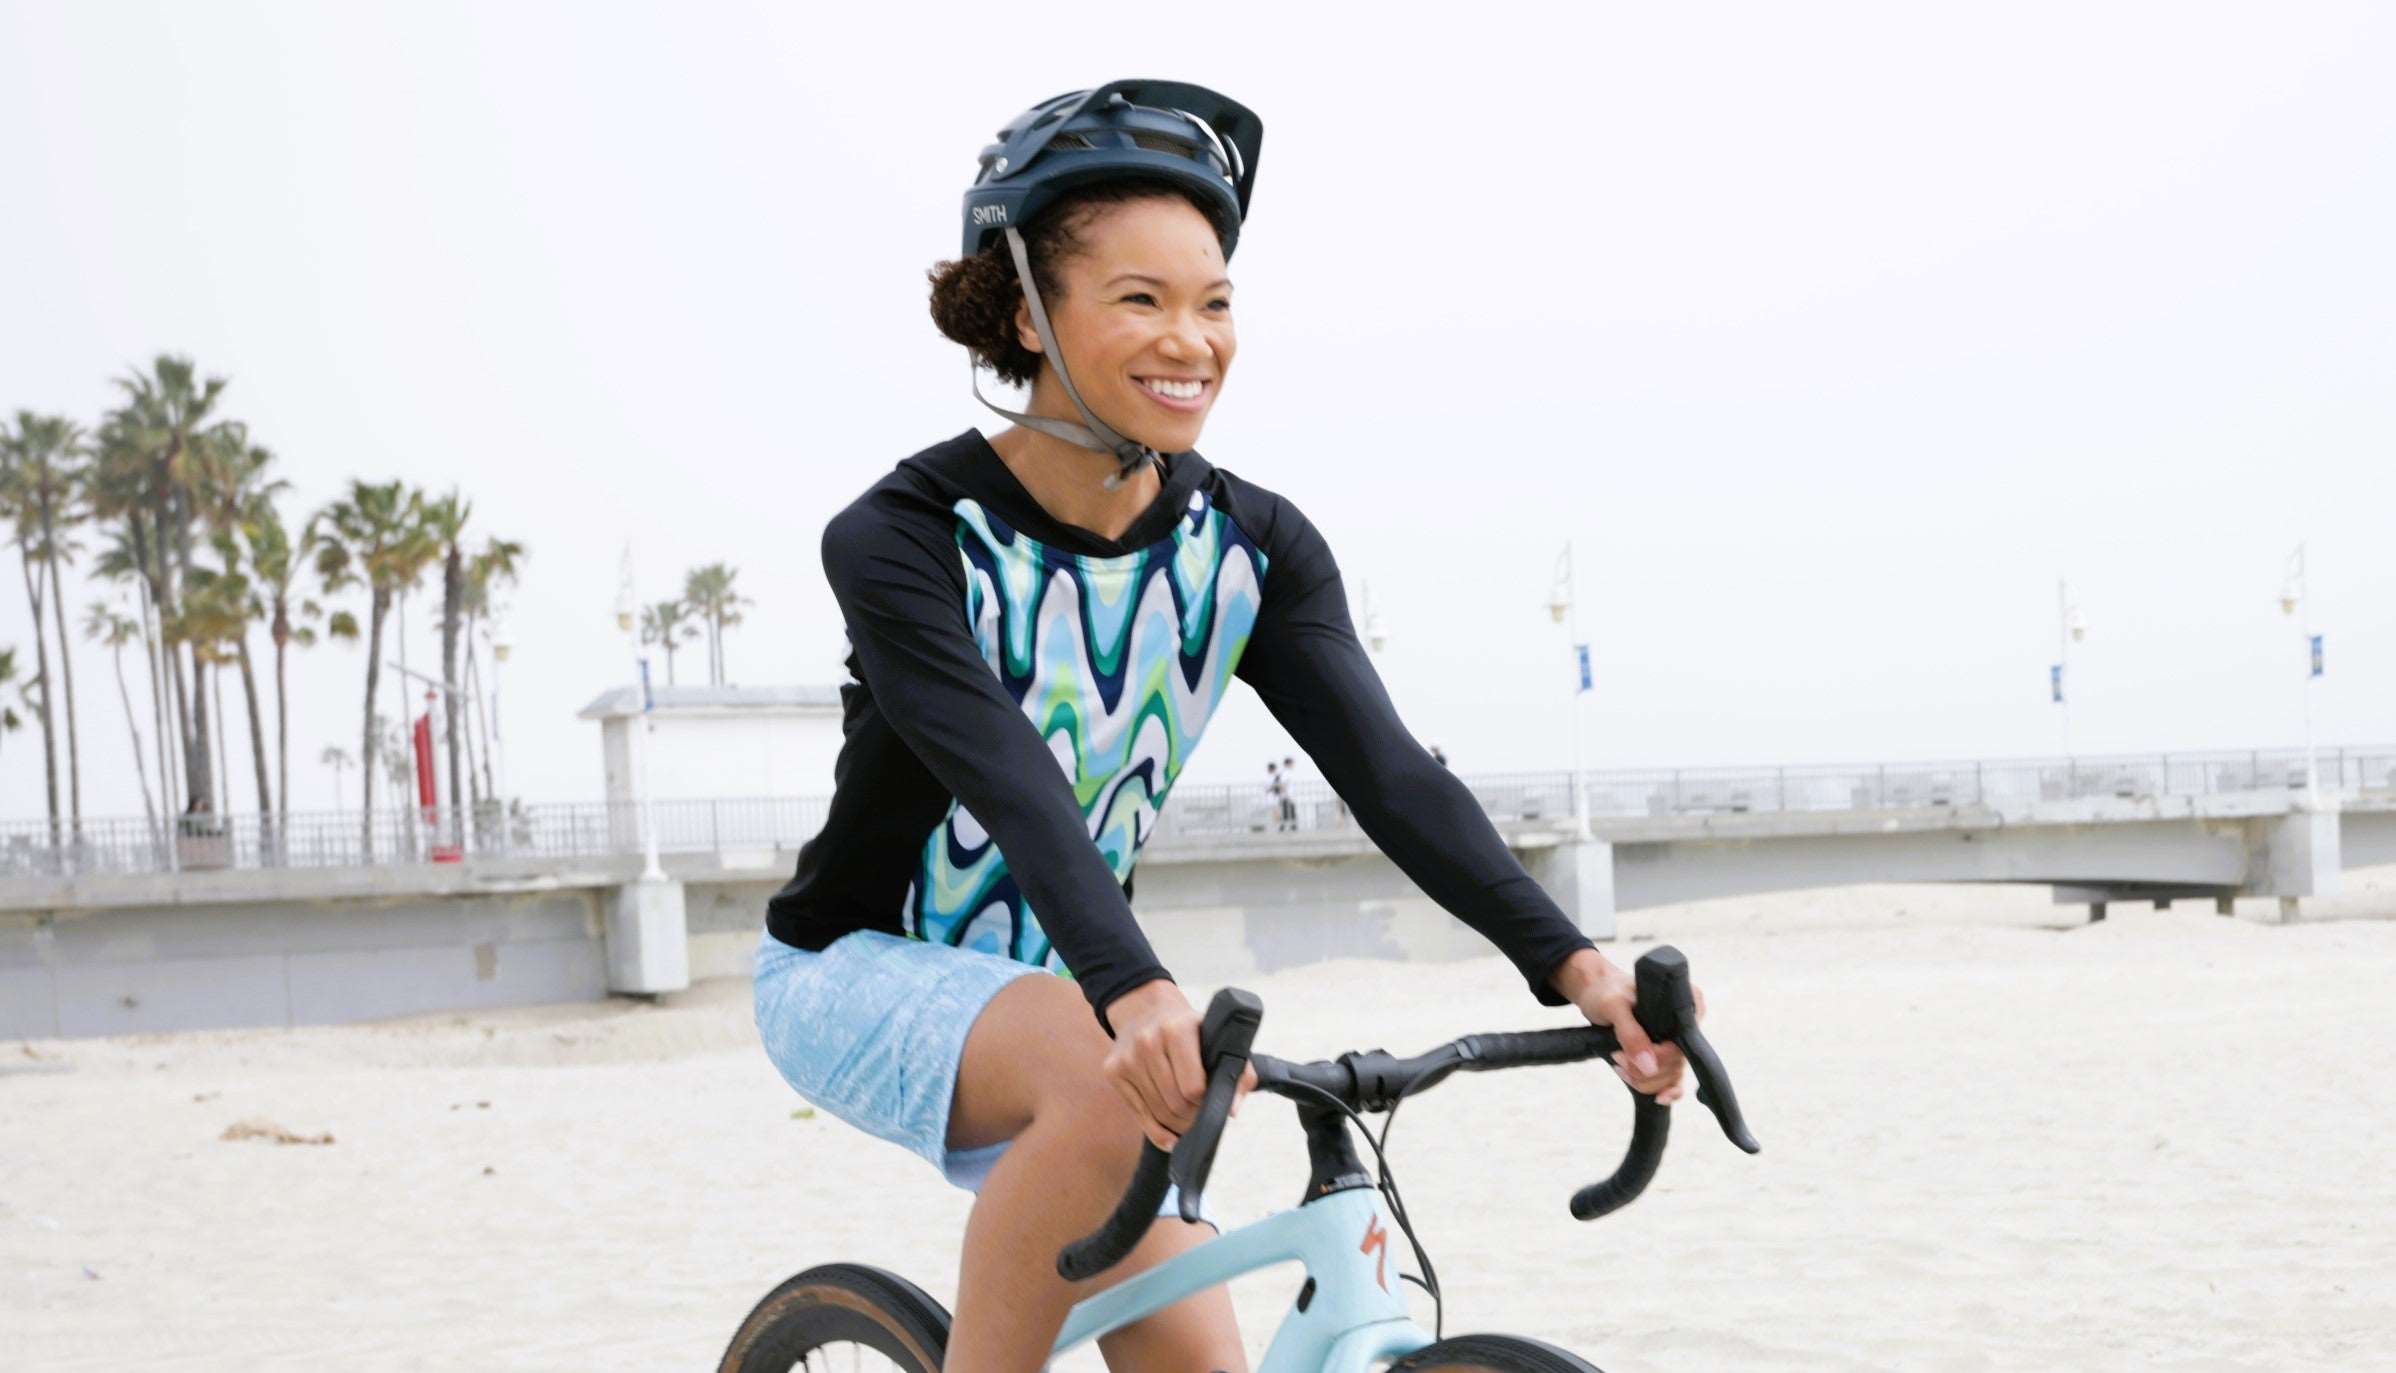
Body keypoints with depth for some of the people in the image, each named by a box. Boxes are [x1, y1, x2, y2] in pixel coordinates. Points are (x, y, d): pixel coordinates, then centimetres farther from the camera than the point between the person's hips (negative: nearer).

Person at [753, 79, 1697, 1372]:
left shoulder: (1253, 546, -8)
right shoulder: (903, 539, -22)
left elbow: (1387, 770, -19)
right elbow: (1011, 780, -37)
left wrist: (1568, 961, -34)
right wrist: (1134, 994, -53)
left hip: (1059, 991, 5)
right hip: (862, 974, -5)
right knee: (1110, 1077, -35)